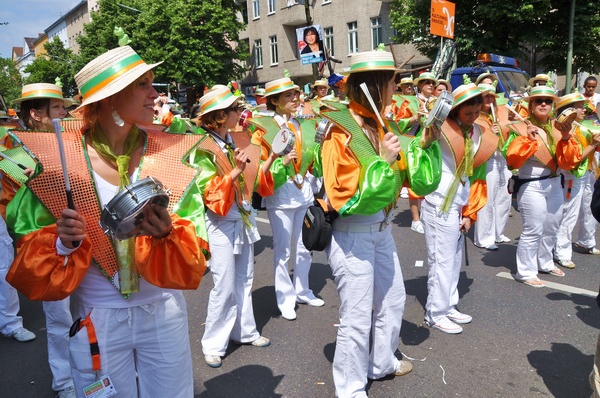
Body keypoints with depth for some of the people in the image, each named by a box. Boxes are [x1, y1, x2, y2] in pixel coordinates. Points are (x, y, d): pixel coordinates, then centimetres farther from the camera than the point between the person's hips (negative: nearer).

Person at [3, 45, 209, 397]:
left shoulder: (170, 155, -8)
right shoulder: (57, 161, -10)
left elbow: (194, 255, -9)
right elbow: (30, 260, -4)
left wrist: (166, 235, -29)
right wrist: (64, 243, -24)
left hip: (163, 314, 1)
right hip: (97, 320, -1)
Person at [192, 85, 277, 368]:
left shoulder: (238, 141, 5)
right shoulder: (204, 152, -14)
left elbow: (255, 180, 10)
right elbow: (210, 196, -20)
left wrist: (270, 159, -4)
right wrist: (235, 171, -30)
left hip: (244, 219, 7)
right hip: (222, 223, -6)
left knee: (244, 280, 16)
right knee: (225, 287, -1)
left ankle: (244, 331, 32)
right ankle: (213, 344, 16)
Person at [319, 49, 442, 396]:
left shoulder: (381, 124, 7)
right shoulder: (340, 132, -18)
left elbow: (410, 174, 10)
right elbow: (347, 199, -23)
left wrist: (425, 144, -5)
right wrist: (382, 161, -27)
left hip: (382, 228, 9)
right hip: (352, 235, -9)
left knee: (393, 299, 22)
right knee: (358, 315, 2)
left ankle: (382, 362, 45)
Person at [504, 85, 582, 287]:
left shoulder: (558, 127, 7)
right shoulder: (521, 128, -9)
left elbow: (569, 162, 0)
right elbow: (512, 160, -20)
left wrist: (567, 139, -15)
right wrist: (528, 139, -28)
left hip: (554, 184, 7)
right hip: (531, 187, -7)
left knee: (551, 228, 17)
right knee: (533, 230, -5)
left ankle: (545, 263, 36)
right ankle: (525, 272, 7)